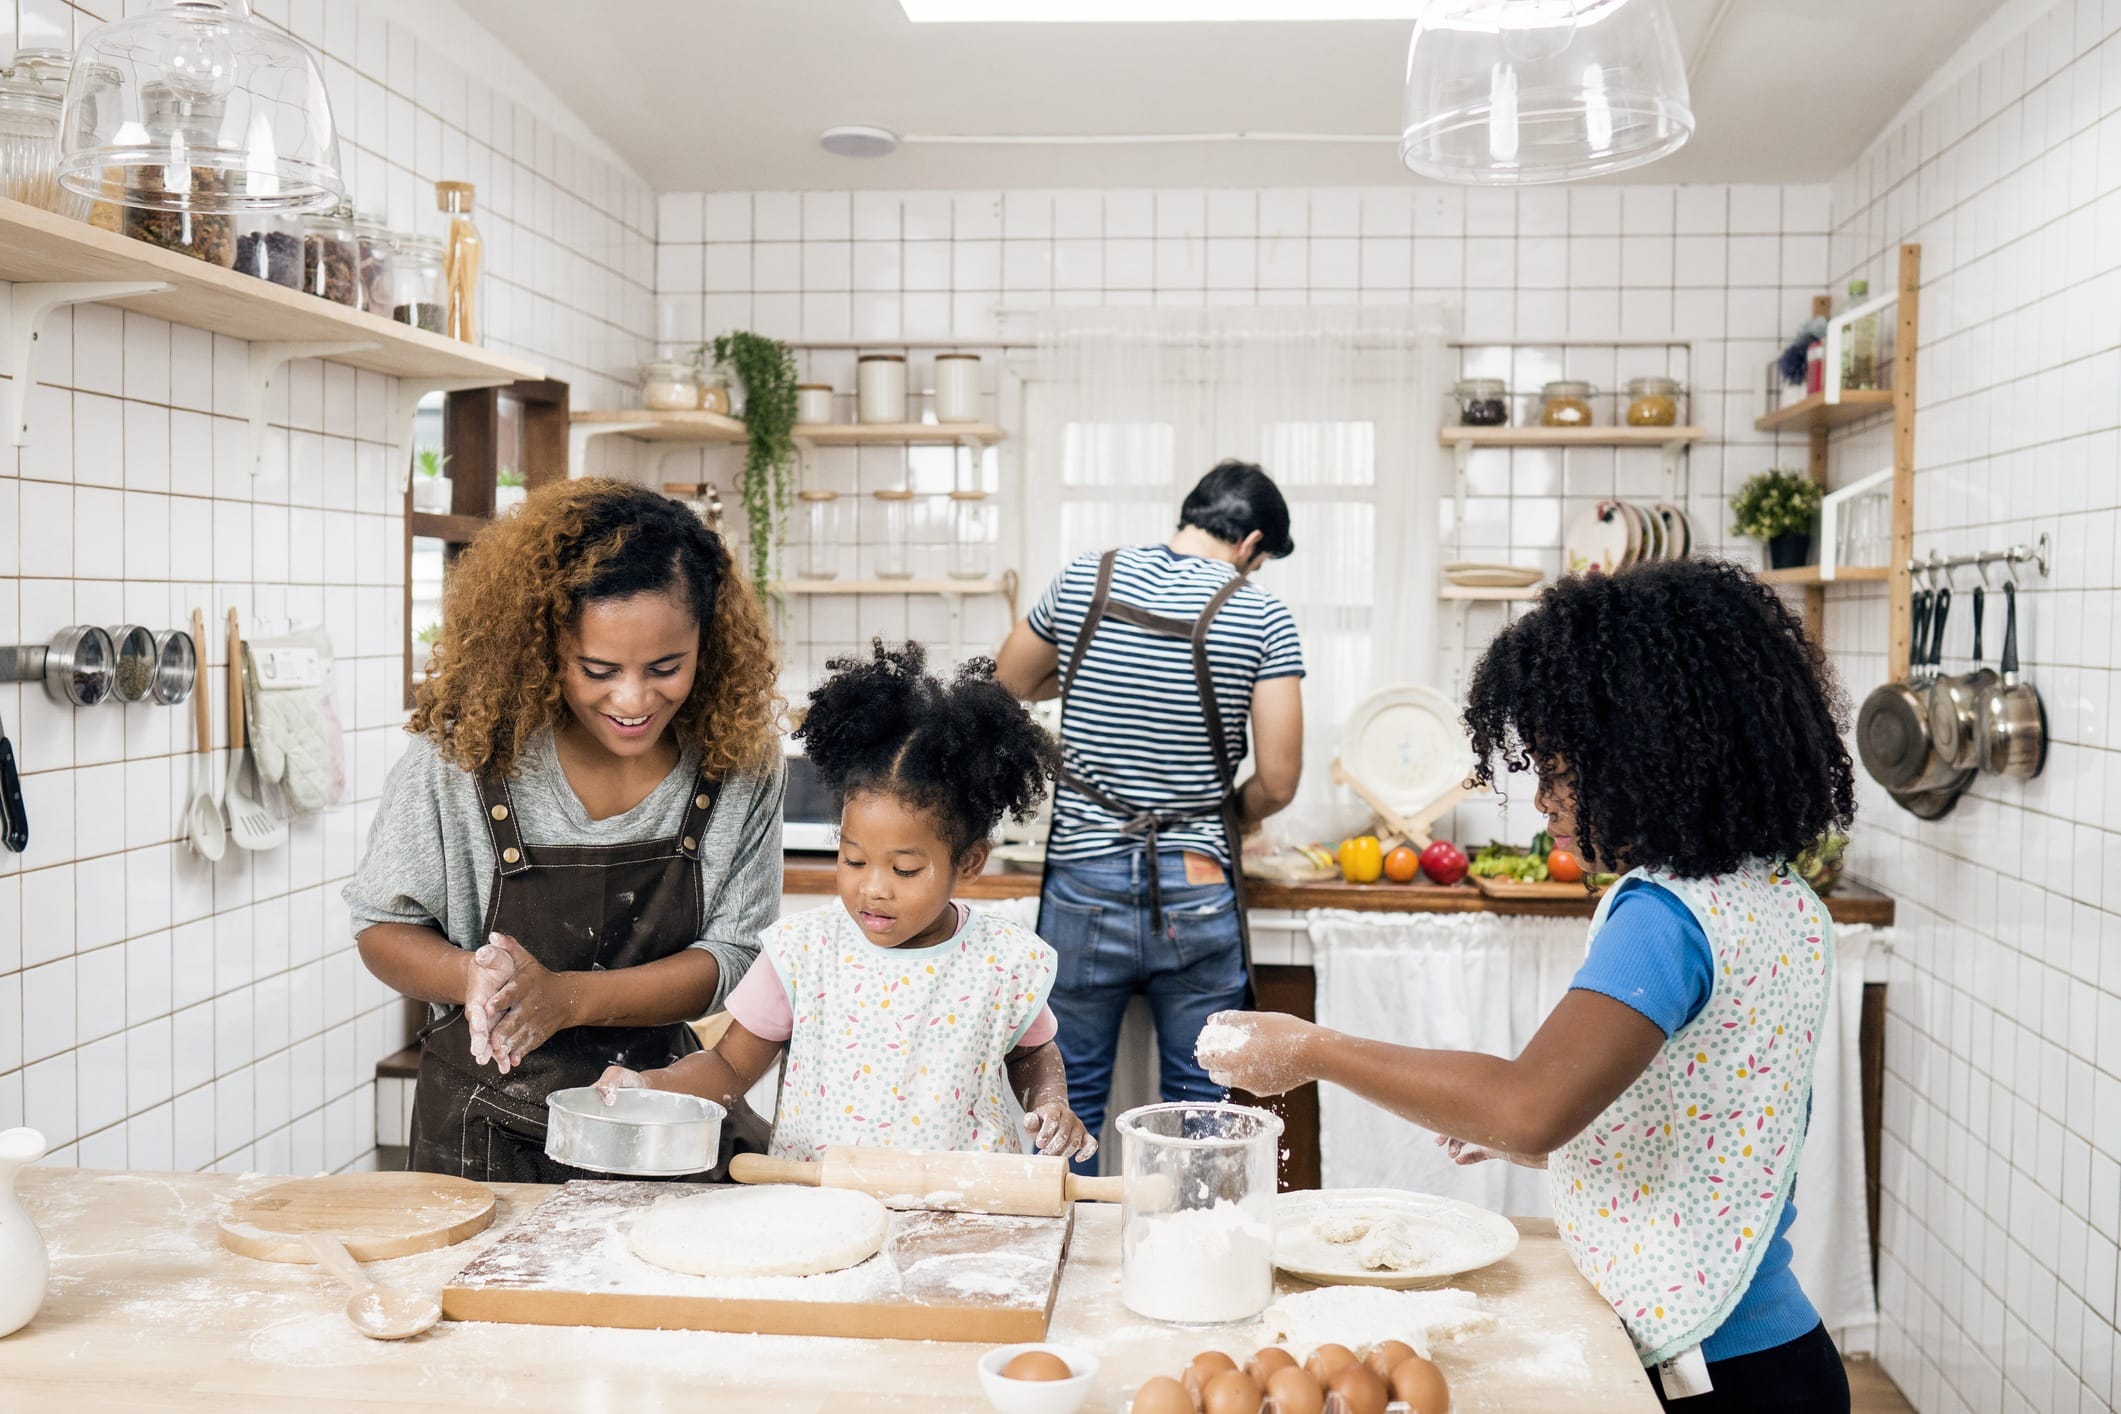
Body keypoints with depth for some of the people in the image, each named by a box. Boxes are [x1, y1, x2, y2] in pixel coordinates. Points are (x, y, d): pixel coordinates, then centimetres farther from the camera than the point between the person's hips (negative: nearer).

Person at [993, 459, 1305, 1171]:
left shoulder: (1082, 582, 0)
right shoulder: (1264, 619, -8)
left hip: (1082, 888, 2)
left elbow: (1011, 682, 16)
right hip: (1197, 895, -2)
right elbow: (1278, 781, -8)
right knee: (1199, 1109, 12)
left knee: (1069, 1103, 14)